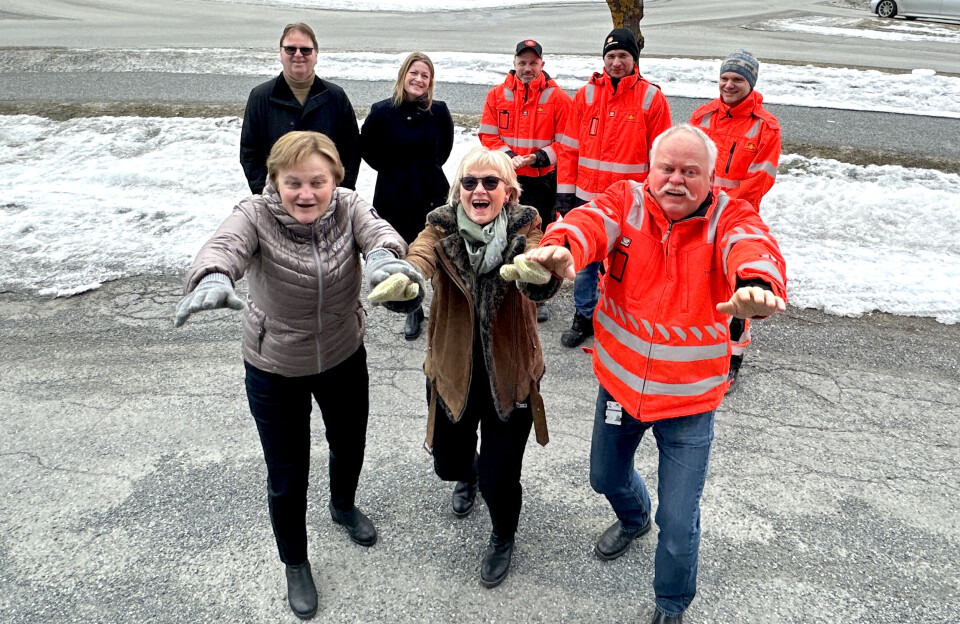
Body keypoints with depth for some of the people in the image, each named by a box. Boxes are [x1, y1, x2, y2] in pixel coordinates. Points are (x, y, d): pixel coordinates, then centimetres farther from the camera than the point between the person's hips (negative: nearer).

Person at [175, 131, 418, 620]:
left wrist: (383, 254, -58)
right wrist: (213, 279, -66)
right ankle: (295, 564, 39)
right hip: (275, 371, -2)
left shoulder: (348, 207, -14)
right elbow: (225, 245, -41)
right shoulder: (256, 216, -22)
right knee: (287, 478, 10)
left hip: (345, 359, 3)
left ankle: (343, 506, 61)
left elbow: (377, 230, -33)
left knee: (349, 446, 25)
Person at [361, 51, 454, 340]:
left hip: (433, 194, 0)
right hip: (394, 197, 0)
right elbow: (367, 149, 6)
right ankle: (413, 311, 29)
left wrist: (430, 168, 11)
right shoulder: (383, 112, -8)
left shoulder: (438, 111, -3)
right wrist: (393, 170, 6)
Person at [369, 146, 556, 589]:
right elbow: (418, 262, -33)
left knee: (499, 479, 0)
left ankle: (503, 536, 37)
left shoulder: (524, 230, -13)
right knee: (447, 463, 18)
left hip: (509, 377, -2)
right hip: (453, 374, 2)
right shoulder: (441, 230, -11)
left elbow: (542, 285, -34)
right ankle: (468, 474, 59)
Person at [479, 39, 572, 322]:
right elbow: (488, 135, 2)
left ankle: (537, 298, 20)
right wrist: (508, 156, -14)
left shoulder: (558, 98, -3)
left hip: (542, 180, -2)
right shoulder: (497, 95, 3)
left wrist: (538, 157, -18)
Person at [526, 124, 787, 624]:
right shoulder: (627, 201, -9)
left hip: (689, 398, -2)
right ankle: (634, 518, 64)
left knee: (678, 523, 4)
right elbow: (591, 221, -30)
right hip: (619, 383, 3)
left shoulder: (730, 217, -13)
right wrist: (562, 246, -55)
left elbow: (753, 249, -35)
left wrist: (757, 286, -60)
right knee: (606, 477, 27)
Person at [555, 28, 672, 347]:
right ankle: (584, 317, 28)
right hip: (588, 198, 3)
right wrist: (565, 192, 3)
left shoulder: (651, 97, -2)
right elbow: (570, 148, 6)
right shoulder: (586, 94, 5)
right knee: (585, 261, 12)